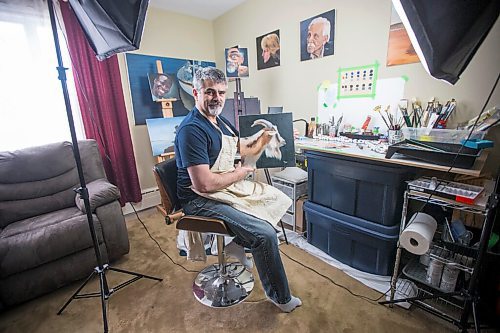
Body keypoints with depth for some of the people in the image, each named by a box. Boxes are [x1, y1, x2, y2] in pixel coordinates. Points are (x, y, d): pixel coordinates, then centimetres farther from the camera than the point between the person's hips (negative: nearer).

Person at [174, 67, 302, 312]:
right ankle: (280, 297, 8)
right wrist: (239, 174, -12)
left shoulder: (221, 121, 10)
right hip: (202, 200, -9)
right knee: (265, 233, -19)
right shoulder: (192, 129, -20)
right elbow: (204, 184, -27)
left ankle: (237, 241, 13)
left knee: (279, 198, 10)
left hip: (230, 186, 10)